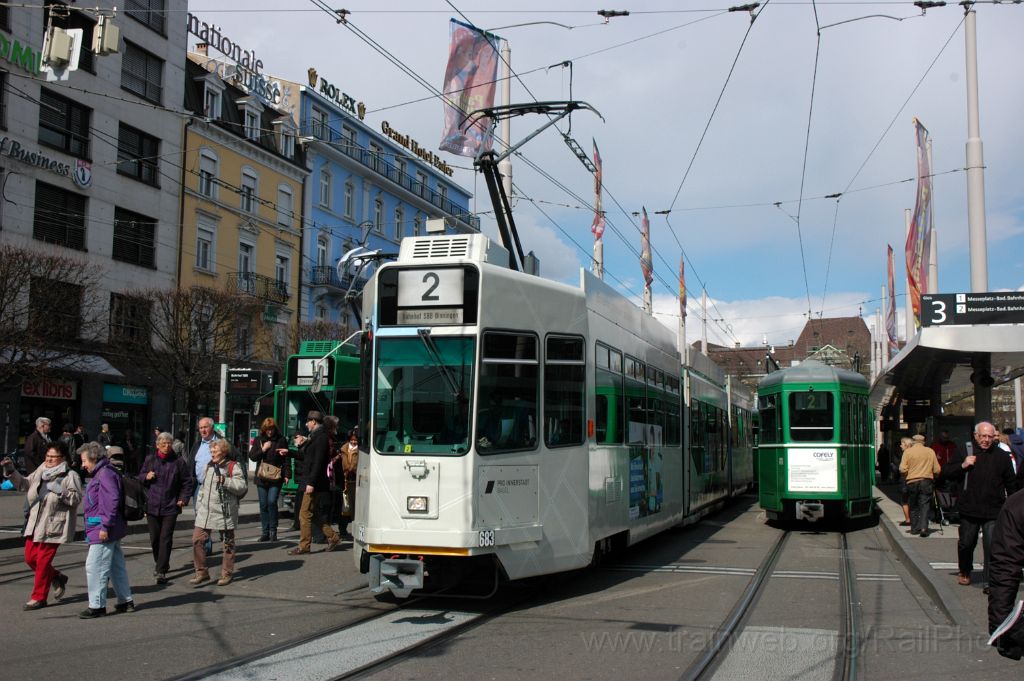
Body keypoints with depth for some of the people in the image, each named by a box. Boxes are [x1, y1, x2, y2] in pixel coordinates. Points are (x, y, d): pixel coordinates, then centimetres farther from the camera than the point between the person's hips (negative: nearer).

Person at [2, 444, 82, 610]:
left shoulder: (70, 476, -8)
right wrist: (11, 470, 1)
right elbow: (23, 483, 14)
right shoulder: (40, 472, 12)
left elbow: (76, 498, -15)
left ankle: (39, 598, 9)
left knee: (43, 561, -3)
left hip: (53, 526, -7)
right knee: (30, 557, 9)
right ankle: (57, 578, 31)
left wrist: (59, 490, -26)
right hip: (35, 524, 7)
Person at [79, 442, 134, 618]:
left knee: (95, 566, -6)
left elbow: (112, 501, -23)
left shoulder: (105, 474, -15)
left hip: (102, 531, -11)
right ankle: (126, 601, 20)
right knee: (116, 566, 14)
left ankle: (97, 605, 0)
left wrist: (105, 526, -23)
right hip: (111, 531, 11)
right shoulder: (100, 474, 18)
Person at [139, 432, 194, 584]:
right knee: (154, 538, 11)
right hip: (152, 506, 3)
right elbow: (140, 477, 18)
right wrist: (146, 477, -4)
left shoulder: (178, 462, 0)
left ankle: (161, 571, -5)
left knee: (166, 539, -7)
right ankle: (159, 563, 33)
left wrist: (183, 498, -3)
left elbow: (187, 482, 7)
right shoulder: (150, 460, 6)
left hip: (170, 507, -2)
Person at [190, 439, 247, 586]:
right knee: (197, 540, -3)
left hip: (225, 512, -6)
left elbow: (241, 487, -14)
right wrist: (198, 505, 16)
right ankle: (201, 572, 8)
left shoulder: (233, 467, -5)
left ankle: (227, 573, 16)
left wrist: (225, 481, -24)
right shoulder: (208, 466, 15)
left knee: (228, 543, 5)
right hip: (205, 511, 6)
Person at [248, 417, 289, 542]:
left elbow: (286, 458, 1)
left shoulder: (281, 440, 2)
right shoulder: (258, 440, 10)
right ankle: (265, 532, 11)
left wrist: (286, 475, -5)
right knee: (263, 505, 4)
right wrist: (263, 449, -9)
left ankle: (273, 532, -3)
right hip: (262, 477, 3)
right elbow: (252, 456, 5)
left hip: (276, 477, -3)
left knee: (272, 502, -13)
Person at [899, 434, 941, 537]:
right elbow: (937, 470, 3)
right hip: (926, 482, 0)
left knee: (914, 506, 11)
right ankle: (923, 527, -15)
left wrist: (906, 475, 12)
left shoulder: (908, 451, -2)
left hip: (912, 482, 0)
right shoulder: (930, 451, 2)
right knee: (925, 505, 0)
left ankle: (915, 528, 12)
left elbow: (902, 469, -8)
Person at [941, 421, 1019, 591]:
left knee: (992, 547, -8)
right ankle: (964, 572, 36)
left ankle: (989, 581, 0)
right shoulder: (965, 453, 1)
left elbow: (1011, 485, 9)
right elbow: (945, 473, 3)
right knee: (966, 543, 14)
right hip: (969, 511, 1)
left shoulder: (1001, 457, 3)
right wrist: (962, 466, -12)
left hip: (993, 512, -1)